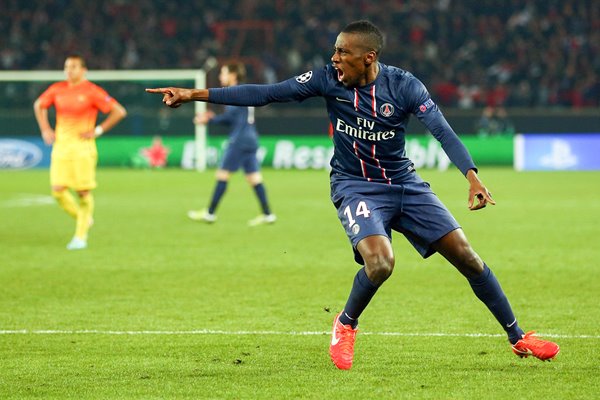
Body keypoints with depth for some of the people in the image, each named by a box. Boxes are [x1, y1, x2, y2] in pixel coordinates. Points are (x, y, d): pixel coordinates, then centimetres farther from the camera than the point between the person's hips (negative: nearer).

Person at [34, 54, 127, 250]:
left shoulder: (92, 91, -7)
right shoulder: (57, 89, 7)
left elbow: (119, 111, -8)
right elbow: (39, 105, 26)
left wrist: (98, 131, -10)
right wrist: (45, 129, 13)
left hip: (82, 145, -5)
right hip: (61, 145, 5)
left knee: (83, 192, -4)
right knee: (58, 190, -4)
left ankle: (80, 237, 7)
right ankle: (83, 218, 21)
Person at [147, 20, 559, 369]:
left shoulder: (404, 85, -14)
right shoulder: (329, 80, -12)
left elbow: (442, 130, -22)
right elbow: (265, 93, -13)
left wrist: (473, 176, -38)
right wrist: (197, 94, -18)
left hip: (405, 182, 2)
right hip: (355, 186, -1)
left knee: (466, 256, -3)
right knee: (379, 263, -28)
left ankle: (518, 337, 13)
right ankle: (345, 325, 2)